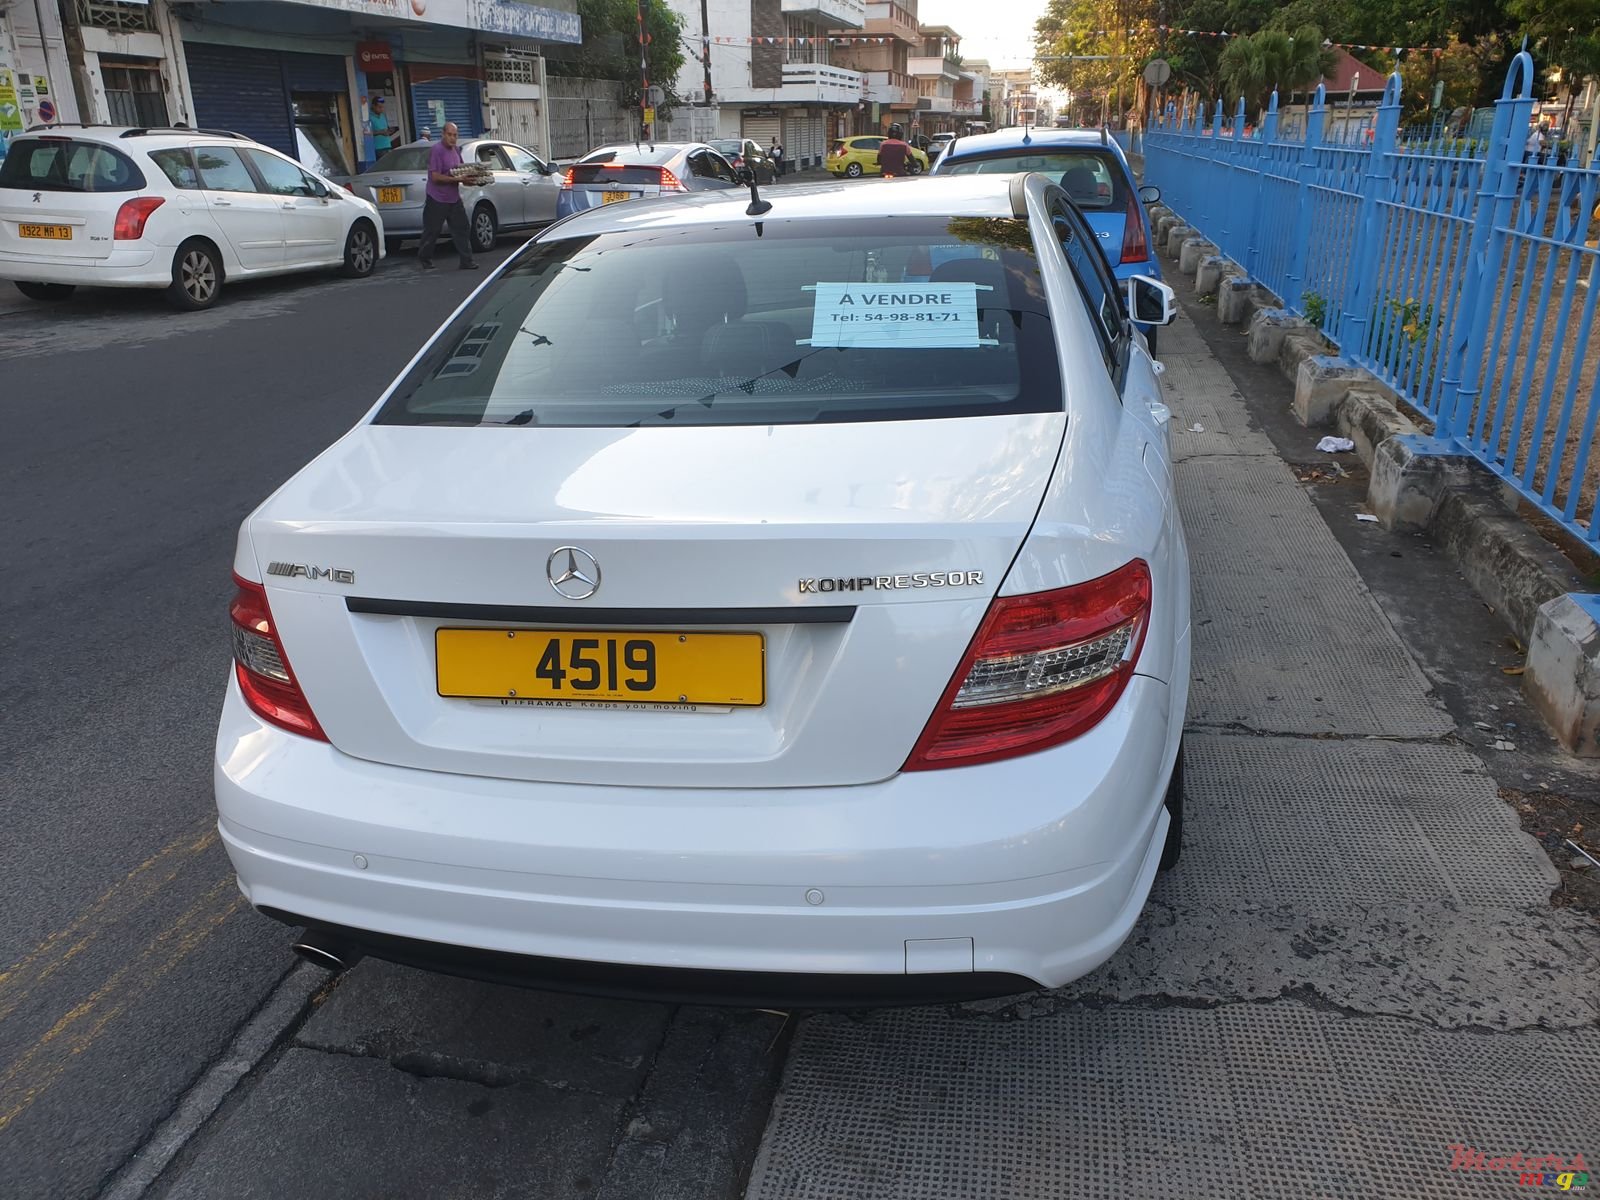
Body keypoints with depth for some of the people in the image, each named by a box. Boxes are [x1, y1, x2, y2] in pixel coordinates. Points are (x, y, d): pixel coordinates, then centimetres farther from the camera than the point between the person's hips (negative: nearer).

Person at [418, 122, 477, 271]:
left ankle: (467, 261, 1)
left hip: (454, 198, 7)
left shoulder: (455, 150, 9)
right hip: (437, 199, -7)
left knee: (460, 229, 1)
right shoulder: (436, 150, -16)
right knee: (432, 231, 5)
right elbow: (435, 176, -22)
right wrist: (456, 179, -26)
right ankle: (425, 259, 20)